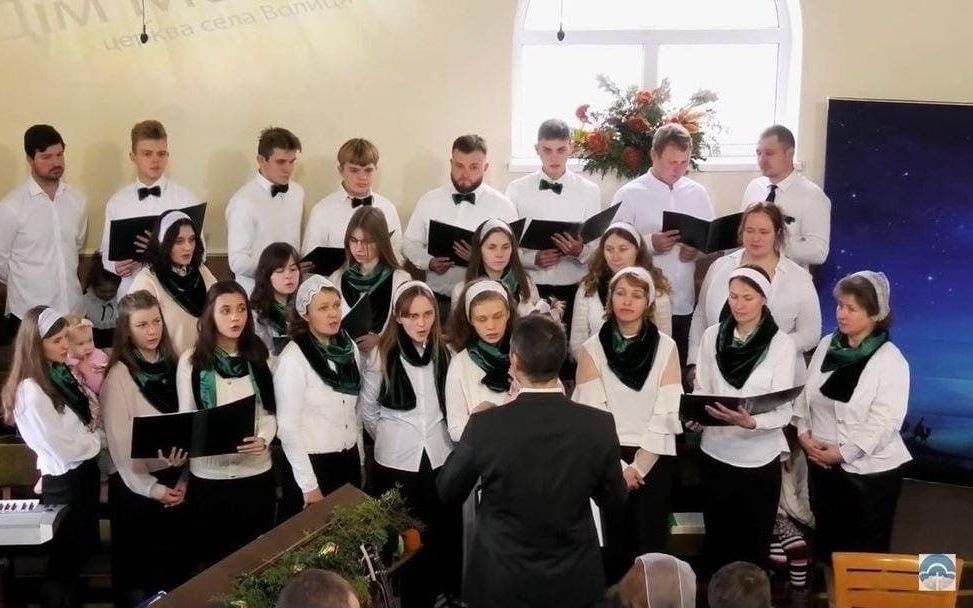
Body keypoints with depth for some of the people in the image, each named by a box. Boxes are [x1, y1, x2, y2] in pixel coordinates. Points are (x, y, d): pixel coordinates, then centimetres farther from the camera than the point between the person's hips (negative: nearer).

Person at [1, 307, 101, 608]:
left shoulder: (61, 374, 1)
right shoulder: (31, 391, -24)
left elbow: (88, 419, 10)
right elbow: (63, 450, -22)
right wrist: (97, 441, -7)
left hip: (85, 471, 8)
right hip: (63, 482, -8)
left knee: (85, 547, 20)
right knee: (63, 561, 9)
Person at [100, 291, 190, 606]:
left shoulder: (173, 364, 4)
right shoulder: (119, 375, -12)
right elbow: (119, 443, -14)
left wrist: (184, 479, -2)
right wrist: (151, 487, -16)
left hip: (176, 479, 5)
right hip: (137, 486, -5)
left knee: (179, 564, 12)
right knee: (139, 569, 6)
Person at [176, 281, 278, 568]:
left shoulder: (259, 357, 3)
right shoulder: (192, 360, -3)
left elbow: (270, 411, 4)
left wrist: (264, 439, -16)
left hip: (256, 471, 2)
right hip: (208, 475, -2)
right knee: (213, 555, 9)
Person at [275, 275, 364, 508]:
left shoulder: (350, 348, 1)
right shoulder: (292, 359, -17)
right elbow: (288, 426, -16)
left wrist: (360, 459, 13)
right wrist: (309, 485, -15)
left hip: (349, 459, 5)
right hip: (314, 462, -5)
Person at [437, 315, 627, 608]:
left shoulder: (485, 425, -22)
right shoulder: (599, 425, -17)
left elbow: (448, 491, -4)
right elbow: (614, 501, -2)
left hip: (502, 583, -1)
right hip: (575, 581, 1)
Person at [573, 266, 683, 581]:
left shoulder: (666, 347, 0)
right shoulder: (592, 349, -1)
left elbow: (666, 413, -5)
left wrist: (639, 466, -11)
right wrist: (619, 467, -11)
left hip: (653, 461, 0)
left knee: (649, 546, 2)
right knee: (614, 546, 4)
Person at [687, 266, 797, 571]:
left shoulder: (781, 343, -7)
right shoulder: (712, 336, 1)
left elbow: (783, 409, -12)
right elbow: (701, 389, 6)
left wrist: (751, 422, -31)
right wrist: (695, 414, -16)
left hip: (759, 457, -2)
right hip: (717, 452, 2)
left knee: (753, 545, 10)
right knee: (717, 540, 12)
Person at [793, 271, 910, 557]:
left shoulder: (891, 361, -14)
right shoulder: (827, 345, 2)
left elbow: (884, 422, -18)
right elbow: (804, 393, 7)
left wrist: (843, 452, -18)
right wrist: (804, 433, -7)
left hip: (870, 469, -5)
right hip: (823, 465, 5)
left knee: (865, 551, 7)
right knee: (827, 543, 19)